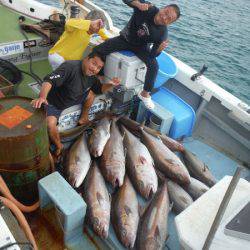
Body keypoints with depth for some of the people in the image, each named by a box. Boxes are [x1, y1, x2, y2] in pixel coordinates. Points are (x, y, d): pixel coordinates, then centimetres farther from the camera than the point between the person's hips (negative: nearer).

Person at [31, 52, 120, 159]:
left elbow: (99, 89, 7)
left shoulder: (92, 76, -7)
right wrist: (42, 97, -61)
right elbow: (49, 80, -44)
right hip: (53, 102, -7)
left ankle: (83, 120, 17)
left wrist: (110, 84, -14)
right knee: (50, 124, -27)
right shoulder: (70, 67, -34)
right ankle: (59, 146, 2)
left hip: (72, 99, 7)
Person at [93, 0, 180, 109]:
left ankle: (145, 94, -4)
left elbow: (153, 54, -19)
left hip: (141, 46, 0)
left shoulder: (162, 33, -21)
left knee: (154, 65, -26)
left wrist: (160, 48, -42)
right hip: (125, 38, 1)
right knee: (98, 50, -17)